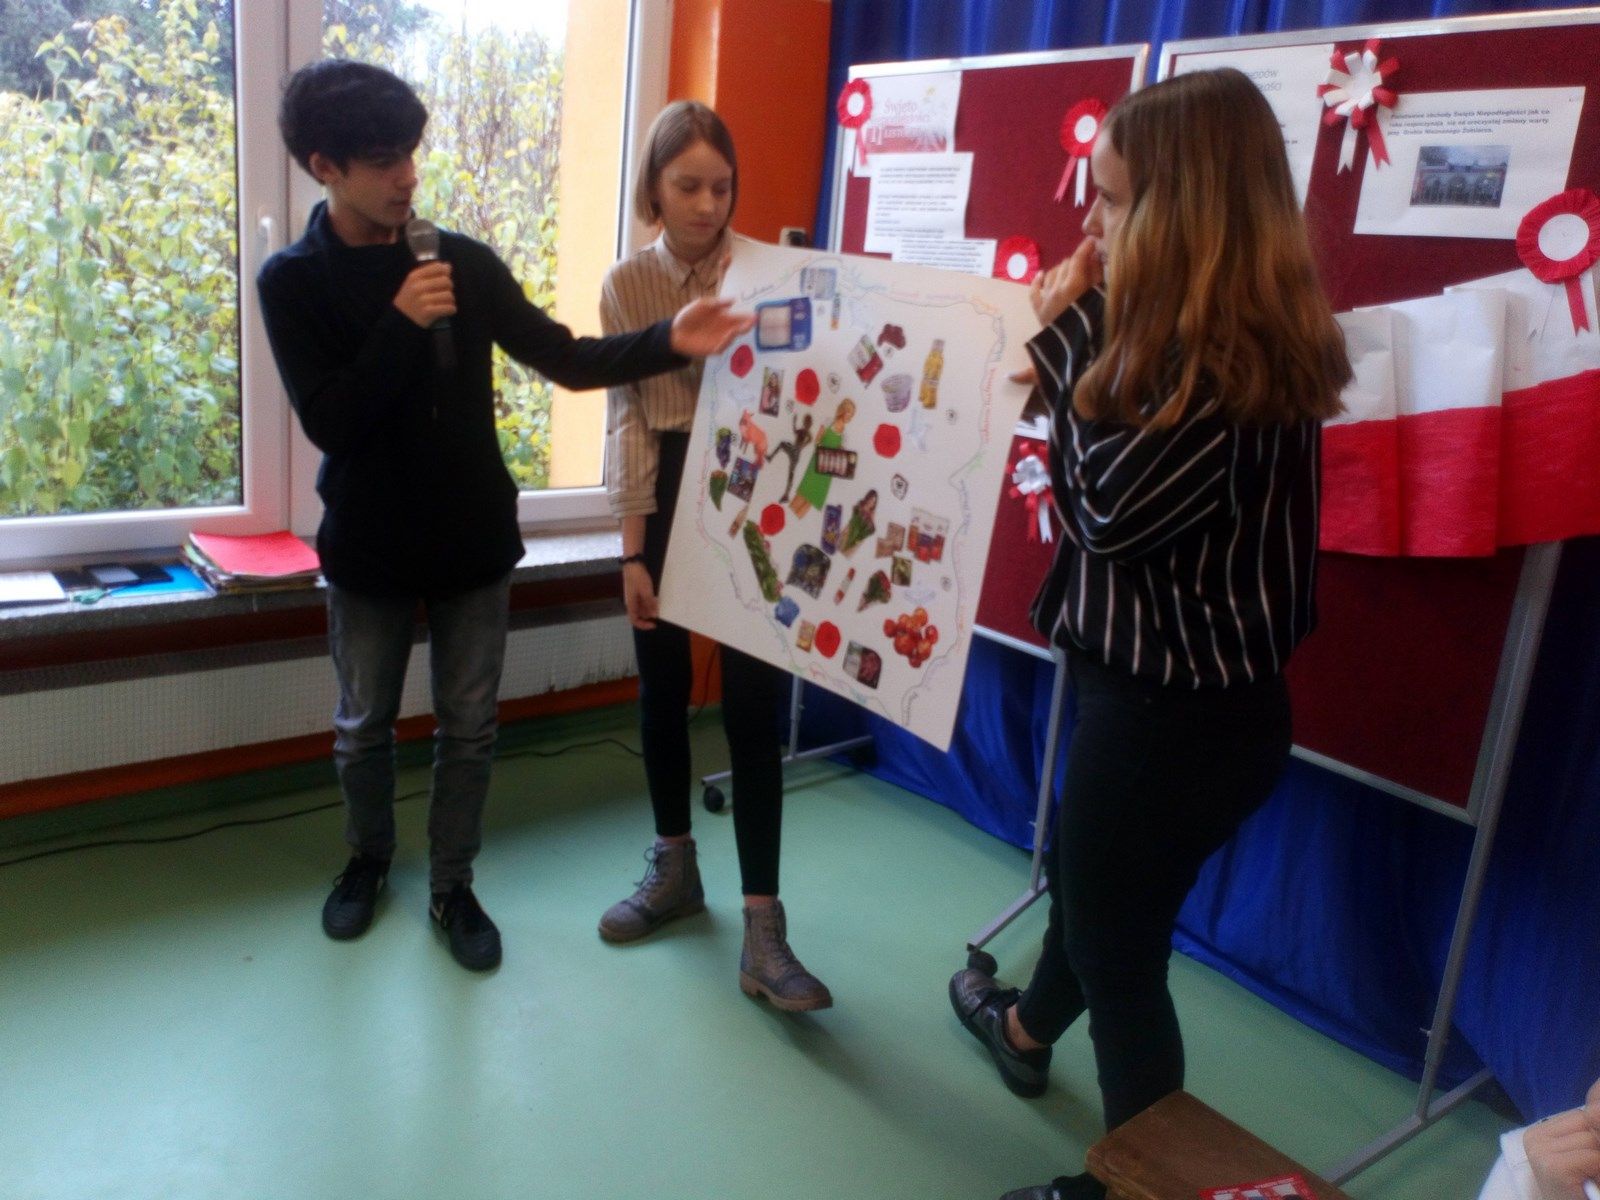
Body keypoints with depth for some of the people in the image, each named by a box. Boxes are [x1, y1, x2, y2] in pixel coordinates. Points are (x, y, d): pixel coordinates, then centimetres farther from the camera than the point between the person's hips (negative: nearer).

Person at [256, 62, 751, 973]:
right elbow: (328, 422, -15)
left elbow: (567, 358, -4)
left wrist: (669, 344, -18)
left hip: (474, 537, 1)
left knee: (470, 726, 10)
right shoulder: (293, 282, -6)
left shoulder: (464, 261, -1)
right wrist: (401, 325, -24)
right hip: (371, 547, -1)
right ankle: (369, 857, 41)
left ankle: (453, 886, 28)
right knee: (365, 724, 15)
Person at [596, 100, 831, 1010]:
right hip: (665, 500, 3)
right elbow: (627, 418, 1)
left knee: (754, 707, -4)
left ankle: (763, 924, 3)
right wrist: (634, 549, -4)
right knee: (663, 690, 13)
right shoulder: (626, 286, 3)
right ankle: (675, 869, 33)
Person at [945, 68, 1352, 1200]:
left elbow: (1114, 504, -22)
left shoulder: (1229, 365, -25)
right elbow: (1105, 472, 8)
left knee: (1120, 947, 10)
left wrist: (1076, 337, -17)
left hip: (1179, 711, -10)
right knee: (1088, 878, 31)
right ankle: (1027, 1028, 59)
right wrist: (1071, 336, -1)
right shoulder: (1198, 340, 4)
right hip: (1171, 685, 10)